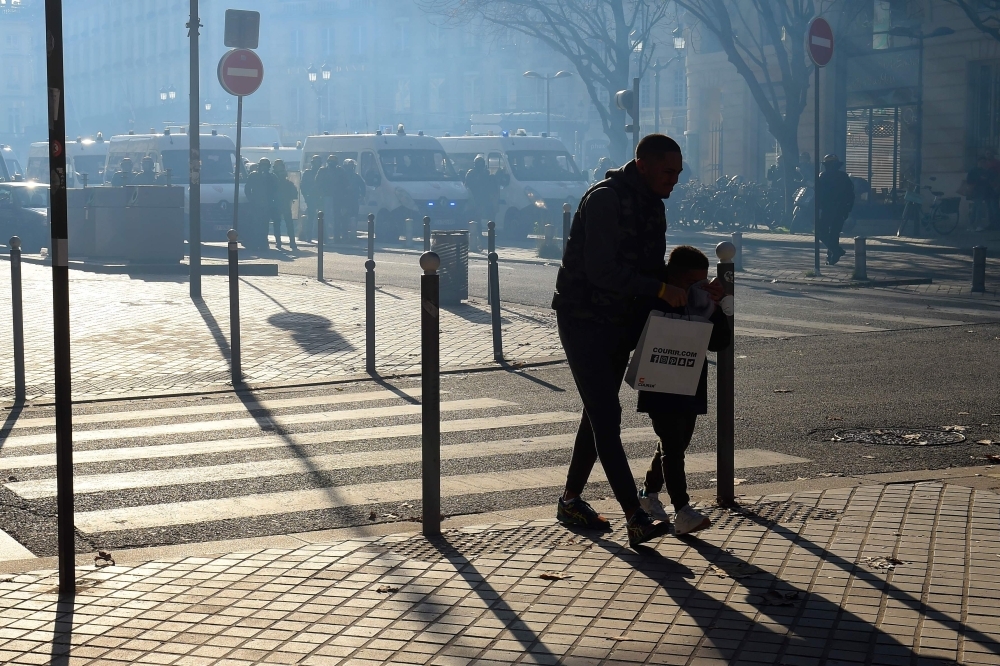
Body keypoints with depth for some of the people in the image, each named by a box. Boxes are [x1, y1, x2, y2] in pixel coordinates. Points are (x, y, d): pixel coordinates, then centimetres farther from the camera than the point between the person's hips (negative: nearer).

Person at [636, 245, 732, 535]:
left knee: (676, 445, 16)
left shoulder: (700, 304, 8)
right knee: (672, 447, -11)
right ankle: (682, 511, -14)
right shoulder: (653, 302, -11)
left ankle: (649, 493, 34)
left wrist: (712, 310, -10)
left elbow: (721, 342, 4)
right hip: (660, 389, -7)